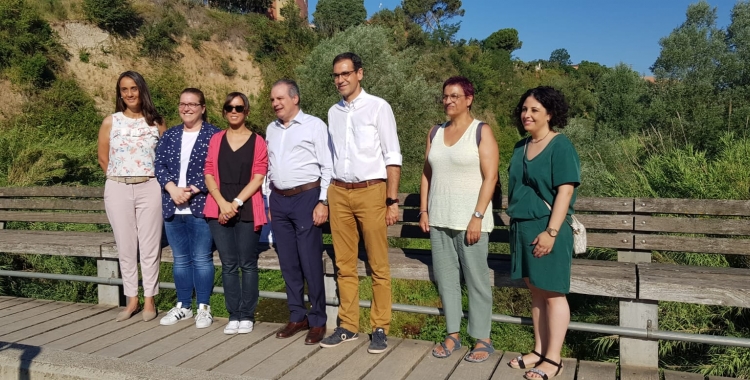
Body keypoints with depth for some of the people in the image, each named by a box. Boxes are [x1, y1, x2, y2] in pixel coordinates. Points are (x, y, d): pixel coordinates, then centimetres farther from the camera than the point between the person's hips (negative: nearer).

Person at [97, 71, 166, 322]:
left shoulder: (156, 122, 3)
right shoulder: (111, 122, 5)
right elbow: (103, 158, 11)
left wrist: (149, 178, 4)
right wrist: (120, 178, 9)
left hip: (149, 188, -1)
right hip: (118, 190, 1)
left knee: (149, 246, 2)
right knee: (125, 247, 7)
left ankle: (149, 299, 13)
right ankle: (131, 299, 18)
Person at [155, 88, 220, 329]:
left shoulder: (214, 135, -3)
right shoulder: (170, 135, 14)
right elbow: (159, 165, 6)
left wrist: (194, 190, -17)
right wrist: (172, 188, -11)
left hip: (201, 207, -5)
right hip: (173, 208, 5)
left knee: (202, 259, 0)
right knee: (180, 259, 13)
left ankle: (204, 308, 12)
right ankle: (183, 306, 24)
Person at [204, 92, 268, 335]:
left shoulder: (257, 141, 3)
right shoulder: (216, 139, 12)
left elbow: (258, 177, -4)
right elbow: (209, 174, 6)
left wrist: (237, 202, -12)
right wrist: (223, 203, -8)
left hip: (247, 211, -2)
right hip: (219, 210, 3)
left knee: (247, 264, 2)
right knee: (228, 265, 5)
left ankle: (247, 315, 10)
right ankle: (233, 315, 13)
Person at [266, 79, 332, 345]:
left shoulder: (314, 125, -3)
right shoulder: (271, 129, 14)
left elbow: (327, 167, -6)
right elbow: (269, 168, 17)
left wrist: (323, 202, -13)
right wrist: (268, 202, 14)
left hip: (306, 198, -6)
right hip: (278, 200, 6)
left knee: (310, 262, -3)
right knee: (288, 263, 10)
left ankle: (318, 321, 8)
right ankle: (297, 316, 21)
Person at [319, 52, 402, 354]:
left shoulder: (378, 107, -4)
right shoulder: (333, 112, 11)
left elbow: (392, 157, -6)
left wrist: (392, 201, -10)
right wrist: (326, 198, 12)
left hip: (370, 191, -5)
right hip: (339, 193, 5)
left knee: (378, 265, 2)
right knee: (344, 264, 11)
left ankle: (380, 328, 12)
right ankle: (348, 326, 21)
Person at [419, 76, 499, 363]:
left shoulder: (481, 131, -5)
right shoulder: (435, 132, 11)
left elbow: (490, 177, -10)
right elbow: (427, 173, 13)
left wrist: (477, 217, -16)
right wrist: (423, 211, 6)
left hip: (470, 219, -5)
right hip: (439, 219, 5)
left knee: (476, 279, 2)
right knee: (445, 277, 10)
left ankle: (483, 339, 14)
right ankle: (452, 335, 22)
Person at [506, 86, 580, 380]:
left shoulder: (560, 146, -8)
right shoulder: (521, 147, 13)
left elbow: (565, 191, -15)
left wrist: (551, 231, -20)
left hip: (547, 229, -7)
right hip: (521, 228, 7)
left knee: (552, 294, 0)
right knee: (535, 292, 12)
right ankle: (539, 351, 21)